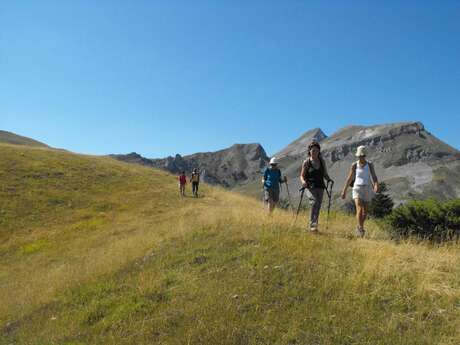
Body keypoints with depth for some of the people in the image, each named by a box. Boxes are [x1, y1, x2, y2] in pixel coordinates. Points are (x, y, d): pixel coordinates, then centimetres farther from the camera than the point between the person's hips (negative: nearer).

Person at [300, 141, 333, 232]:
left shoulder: (322, 161, 8)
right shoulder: (306, 162, -2)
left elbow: (325, 174, 13)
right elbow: (302, 176, 1)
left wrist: (329, 179, -8)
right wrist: (303, 181, -21)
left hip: (320, 187, 4)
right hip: (310, 187, -4)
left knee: (318, 207, 4)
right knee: (314, 202, -25)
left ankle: (314, 225, 16)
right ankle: (312, 224, -24)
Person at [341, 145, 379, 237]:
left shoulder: (370, 165, -1)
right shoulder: (354, 165, -1)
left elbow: (374, 177, -9)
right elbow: (349, 179, 4)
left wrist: (376, 186, -30)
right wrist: (344, 191, 5)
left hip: (367, 189, 1)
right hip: (357, 189, -1)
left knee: (365, 212, 10)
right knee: (359, 210, -19)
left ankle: (359, 227, 33)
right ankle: (361, 229, -13)